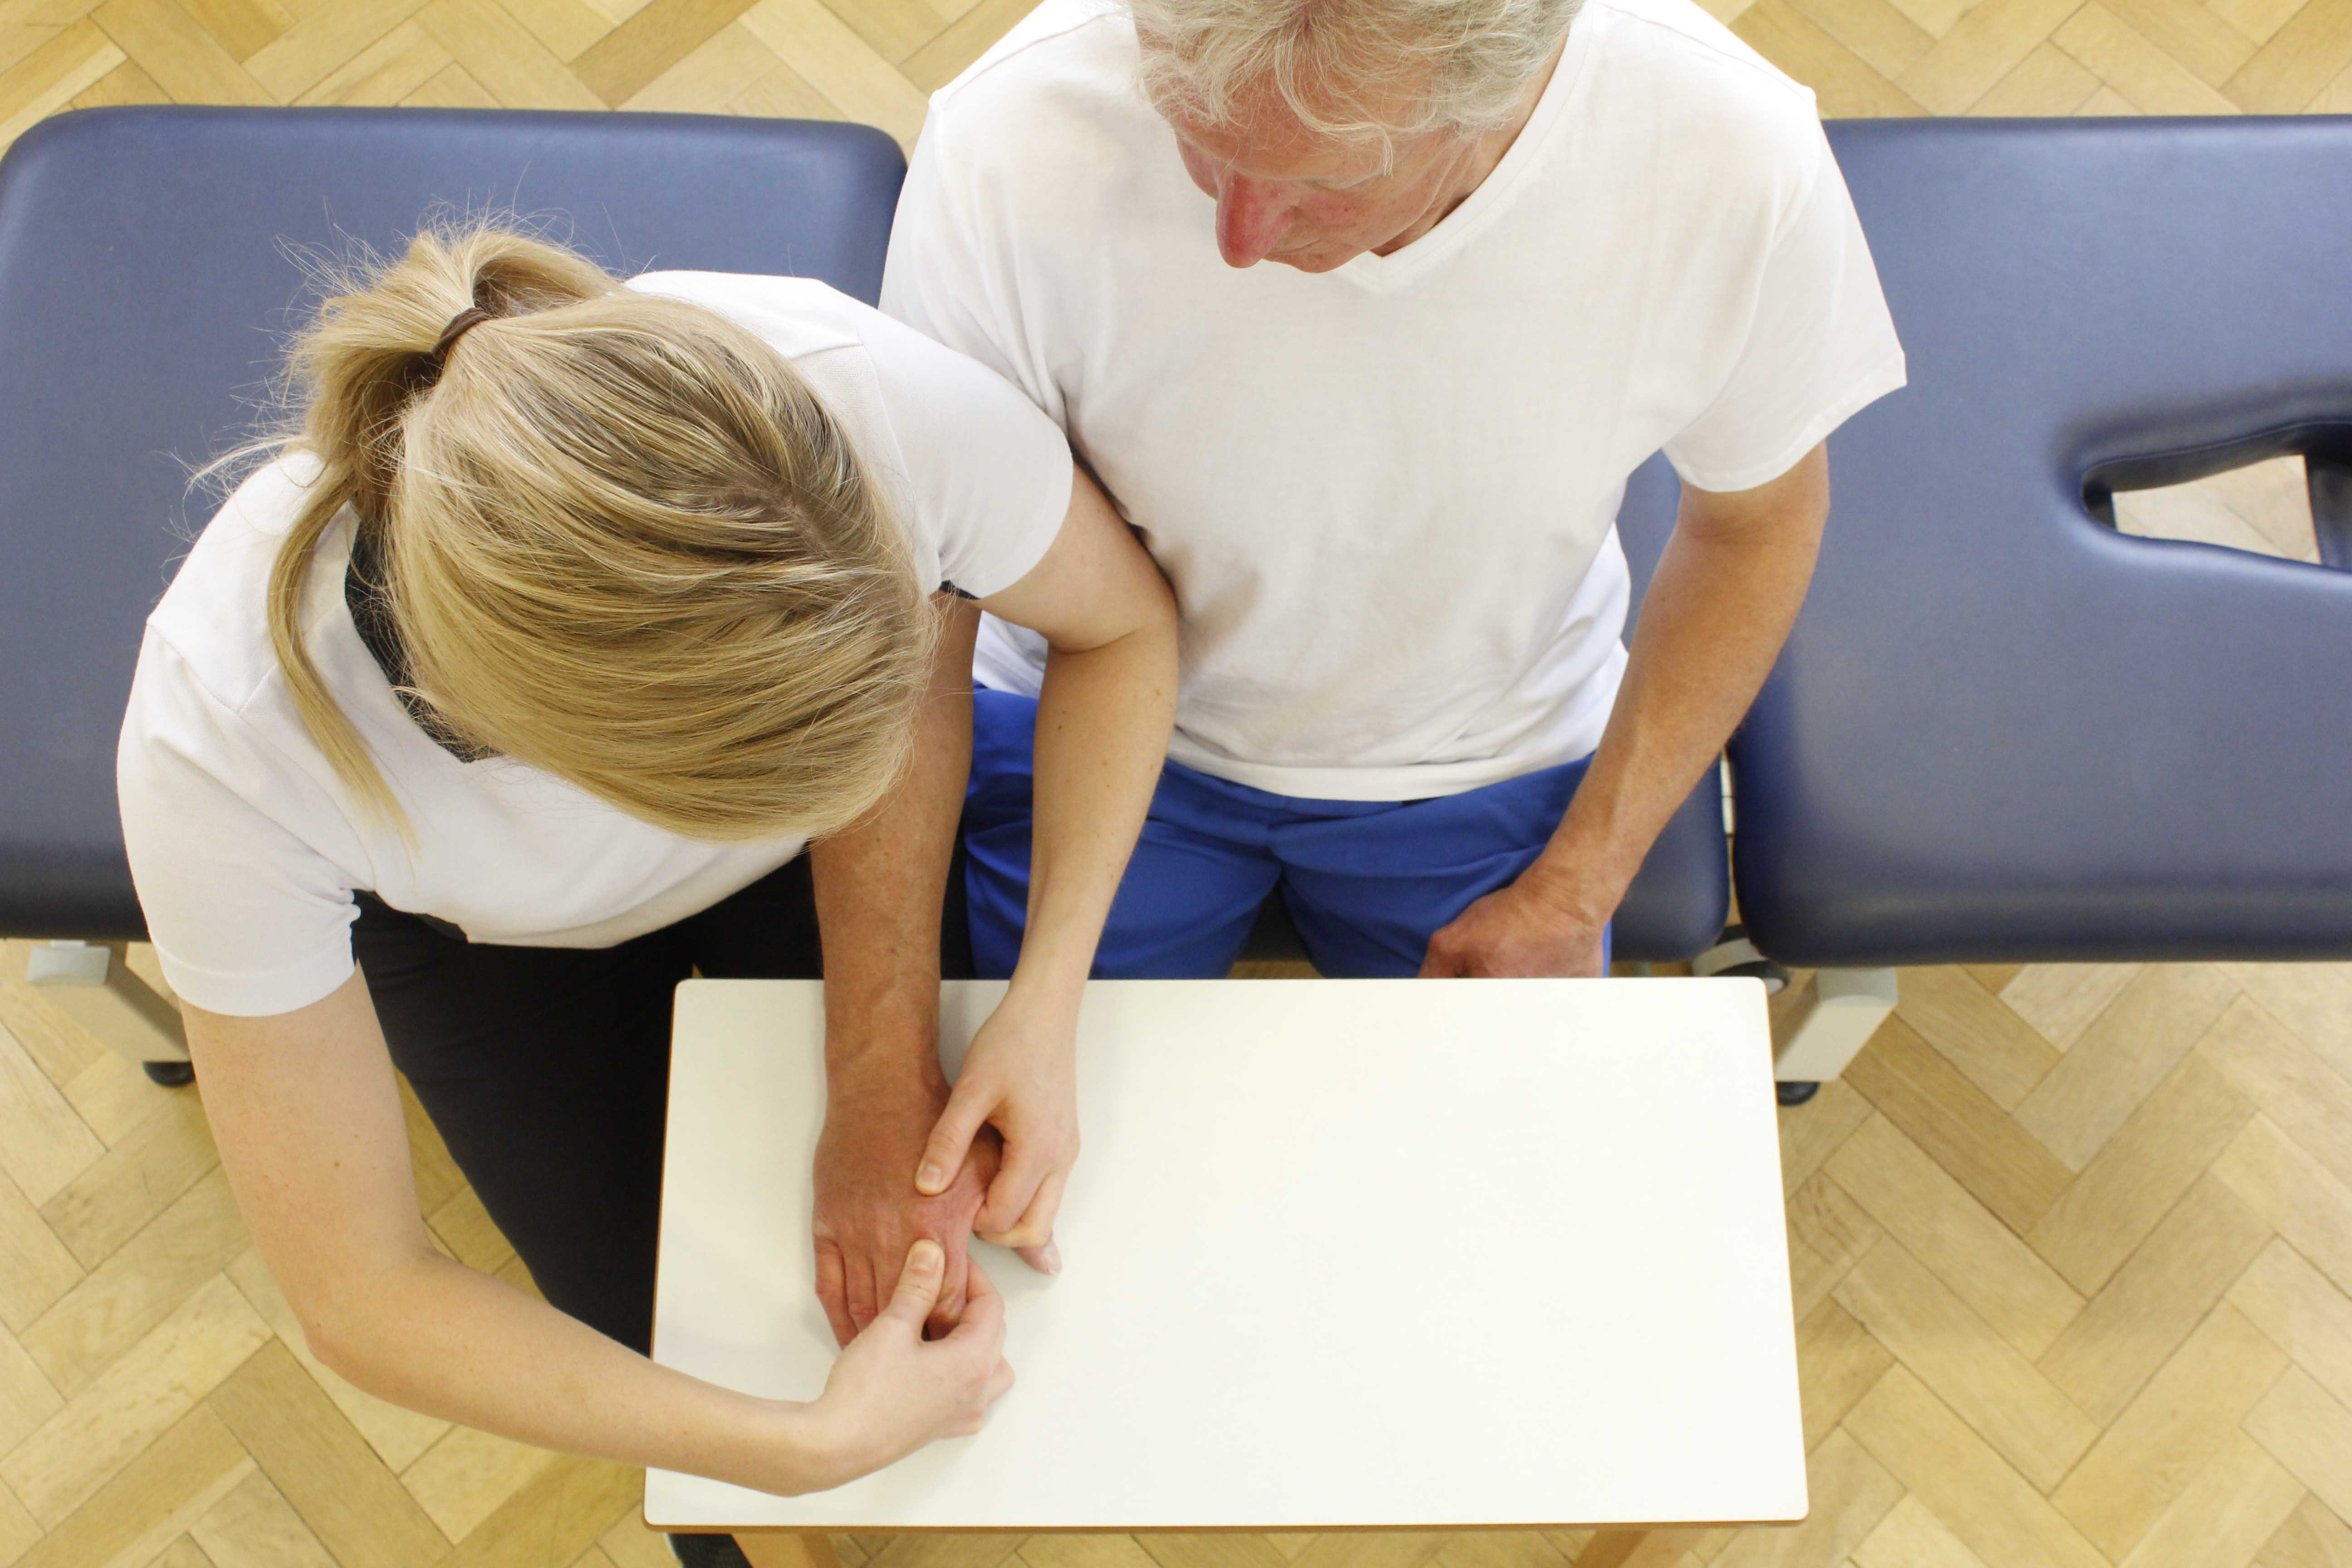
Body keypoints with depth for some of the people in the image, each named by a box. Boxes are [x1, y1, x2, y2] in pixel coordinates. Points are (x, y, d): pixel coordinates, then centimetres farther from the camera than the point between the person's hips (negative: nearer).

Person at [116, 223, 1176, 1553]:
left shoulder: (878, 394, -42)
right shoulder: (227, 738, -42)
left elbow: (1126, 622, -18)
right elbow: (361, 1297, -28)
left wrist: (1047, 1007, -28)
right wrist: (808, 1453, -33)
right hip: (491, 932, -1)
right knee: (679, 1324, 3)